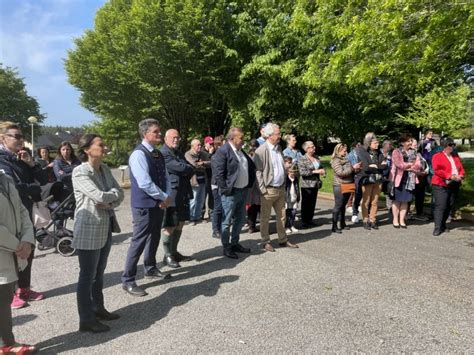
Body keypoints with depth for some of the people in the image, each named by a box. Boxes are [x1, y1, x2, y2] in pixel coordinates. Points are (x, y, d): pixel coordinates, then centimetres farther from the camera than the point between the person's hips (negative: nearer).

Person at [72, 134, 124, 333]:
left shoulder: (105, 169, 7)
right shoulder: (80, 172, -16)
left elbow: (120, 194, 4)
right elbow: (99, 196, -26)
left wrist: (110, 204, -15)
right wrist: (114, 192, -7)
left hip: (105, 228, 7)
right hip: (89, 231, -7)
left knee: (99, 273, 19)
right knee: (87, 276, 5)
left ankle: (98, 309, 34)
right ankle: (86, 320, 18)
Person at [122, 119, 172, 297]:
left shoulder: (158, 154, 10)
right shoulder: (139, 154, -18)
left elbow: (165, 177, 11)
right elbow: (144, 183, -25)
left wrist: (167, 197, -6)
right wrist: (164, 197, -15)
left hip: (158, 204, 9)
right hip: (144, 205, -9)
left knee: (154, 238, 19)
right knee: (139, 241, -3)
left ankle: (150, 269, 38)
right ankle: (128, 281, 10)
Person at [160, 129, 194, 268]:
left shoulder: (179, 153, 17)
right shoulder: (163, 153, -13)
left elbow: (190, 169, 11)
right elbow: (181, 168, -20)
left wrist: (187, 171, -9)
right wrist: (189, 168, -1)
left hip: (183, 194, 9)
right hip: (171, 196, -9)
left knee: (180, 224, 15)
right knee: (170, 227, -1)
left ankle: (174, 252, 28)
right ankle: (167, 256, 13)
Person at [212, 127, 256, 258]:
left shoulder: (241, 151, 12)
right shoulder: (223, 151, -14)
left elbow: (251, 166, 20)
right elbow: (218, 173, -19)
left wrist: (248, 184, 13)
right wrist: (226, 190, -17)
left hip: (242, 191, 9)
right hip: (230, 193, -9)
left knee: (240, 219, 18)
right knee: (227, 221, 3)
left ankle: (235, 243, 32)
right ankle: (226, 247, 16)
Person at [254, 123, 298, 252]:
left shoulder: (279, 148, 10)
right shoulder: (261, 151, -13)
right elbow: (257, 171, -14)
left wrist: (283, 184, 14)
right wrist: (263, 189, -16)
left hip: (280, 189, 7)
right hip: (268, 190, -7)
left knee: (282, 216, 15)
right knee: (265, 218, 6)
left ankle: (283, 240, 28)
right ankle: (265, 242, 19)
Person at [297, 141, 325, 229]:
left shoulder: (316, 157, 9)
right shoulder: (302, 159, -12)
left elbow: (321, 166, 22)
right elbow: (302, 172, -21)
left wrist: (322, 170, -2)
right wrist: (315, 171, -22)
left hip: (315, 184, 7)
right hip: (307, 185, -7)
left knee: (313, 203, 13)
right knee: (306, 204, 1)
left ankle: (310, 220, 25)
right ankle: (304, 222, 10)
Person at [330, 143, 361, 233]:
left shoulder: (345, 159, 15)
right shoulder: (335, 161, -9)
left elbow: (351, 171, 23)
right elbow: (341, 172, -19)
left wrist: (356, 167, 4)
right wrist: (353, 168, -16)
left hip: (348, 185, 8)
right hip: (340, 186, -8)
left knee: (343, 206, 14)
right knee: (338, 206, -5)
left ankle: (342, 224, 24)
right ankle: (334, 227, -1)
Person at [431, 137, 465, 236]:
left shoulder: (456, 157, 18)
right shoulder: (437, 156, -2)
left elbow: (461, 169, 14)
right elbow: (437, 170, -14)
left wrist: (460, 176, -8)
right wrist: (450, 176, -20)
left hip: (454, 186, 6)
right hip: (441, 185, -6)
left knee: (448, 206, 9)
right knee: (440, 206, -11)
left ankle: (443, 225, 21)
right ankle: (437, 228, -8)